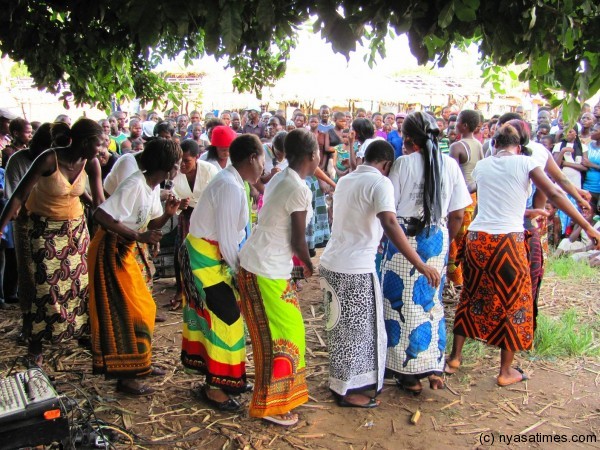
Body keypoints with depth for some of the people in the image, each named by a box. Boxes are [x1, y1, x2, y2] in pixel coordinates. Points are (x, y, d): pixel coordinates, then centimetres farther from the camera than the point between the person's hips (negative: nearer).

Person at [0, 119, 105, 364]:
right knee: (47, 286, -4)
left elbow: (99, 201, -4)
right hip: (46, 229, -4)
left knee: (81, 281, 5)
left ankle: (81, 332, 23)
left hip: (76, 227, 4)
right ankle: (35, 344, 9)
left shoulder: (91, 163, -10)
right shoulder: (50, 159, -23)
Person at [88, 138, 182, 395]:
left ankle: (139, 363, 29)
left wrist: (167, 214, -9)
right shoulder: (134, 185, -22)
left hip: (126, 251, 9)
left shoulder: (154, 186, 6)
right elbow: (100, 215, -30)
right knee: (125, 312, -5)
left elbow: (150, 225, 10)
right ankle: (125, 377, 5)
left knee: (142, 307, 15)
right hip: (110, 250, -9)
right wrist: (138, 236, -31)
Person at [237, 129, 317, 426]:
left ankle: (278, 392, 35)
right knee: (283, 334, 3)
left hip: (255, 264, 9)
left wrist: (301, 260, 14)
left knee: (277, 331, 20)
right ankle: (271, 404, 15)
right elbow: (297, 240, -14)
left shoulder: (279, 180, 9)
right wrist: (309, 266, 4)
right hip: (268, 271, -9)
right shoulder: (299, 189, -18)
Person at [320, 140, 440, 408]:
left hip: (330, 263, 8)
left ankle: (340, 381, 34)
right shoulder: (380, 182, -11)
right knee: (357, 330, 7)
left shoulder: (345, 180, 13)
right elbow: (390, 225, -26)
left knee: (342, 327, 20)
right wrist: (420, 264, -28)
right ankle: (348, 391, 20)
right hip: (355, 269, -8)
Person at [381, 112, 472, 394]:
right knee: (432, 301, 18)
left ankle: (410, 375, 15)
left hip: (404, 238, -4)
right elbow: (457, 214, 3)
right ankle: (434, 368, 21)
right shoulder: (450, 164, 1)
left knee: (404, 302, 7)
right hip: (437, 238, 4)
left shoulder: (403, 163, -10)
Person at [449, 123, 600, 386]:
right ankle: (506, 371, 19)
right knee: (513, 301, 10)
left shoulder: (481, 166, 11)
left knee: (472, 296, 19)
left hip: (477, 238, 4)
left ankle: (455, 356, 28)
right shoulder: (526, 163, -2)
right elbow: (554, 194, -11)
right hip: (508, 241, -4)